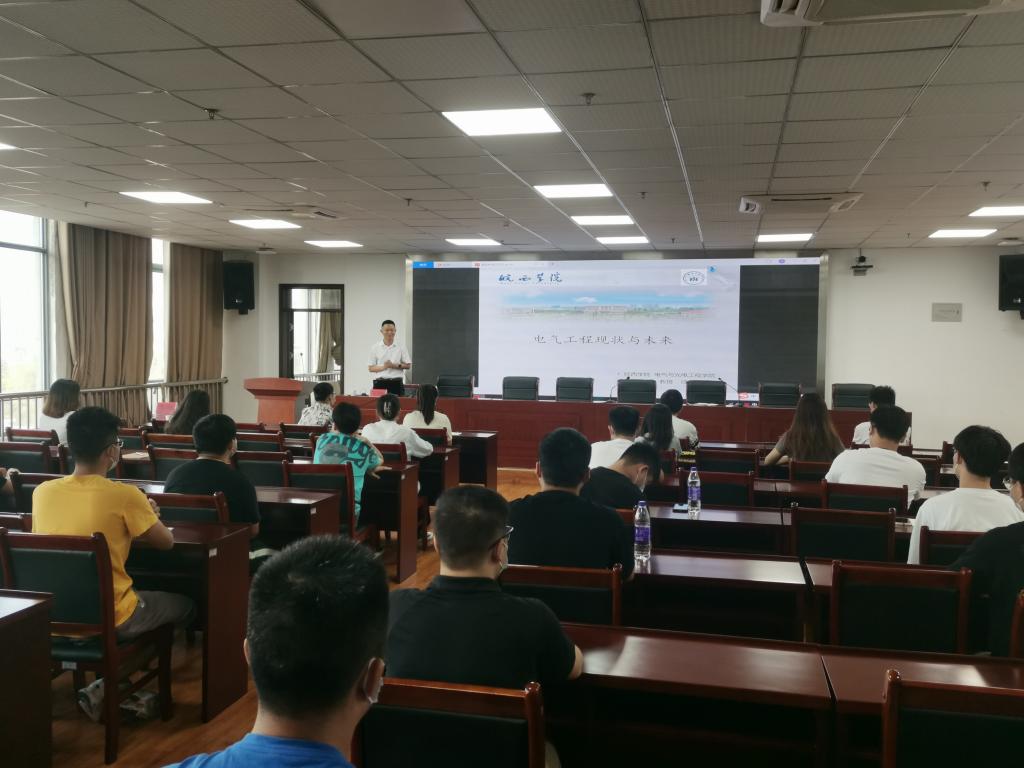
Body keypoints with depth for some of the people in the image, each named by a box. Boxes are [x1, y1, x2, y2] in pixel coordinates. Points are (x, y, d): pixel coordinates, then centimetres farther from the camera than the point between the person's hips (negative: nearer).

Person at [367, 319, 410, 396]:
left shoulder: (401, 348, 6)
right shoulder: (375, 348, 6)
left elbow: (408, 365, 6)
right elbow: (371, 368, 6)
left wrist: (395, 365, -10)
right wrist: (383, 367, -13)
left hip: (396, 383, 0)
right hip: (380, 383, 0)